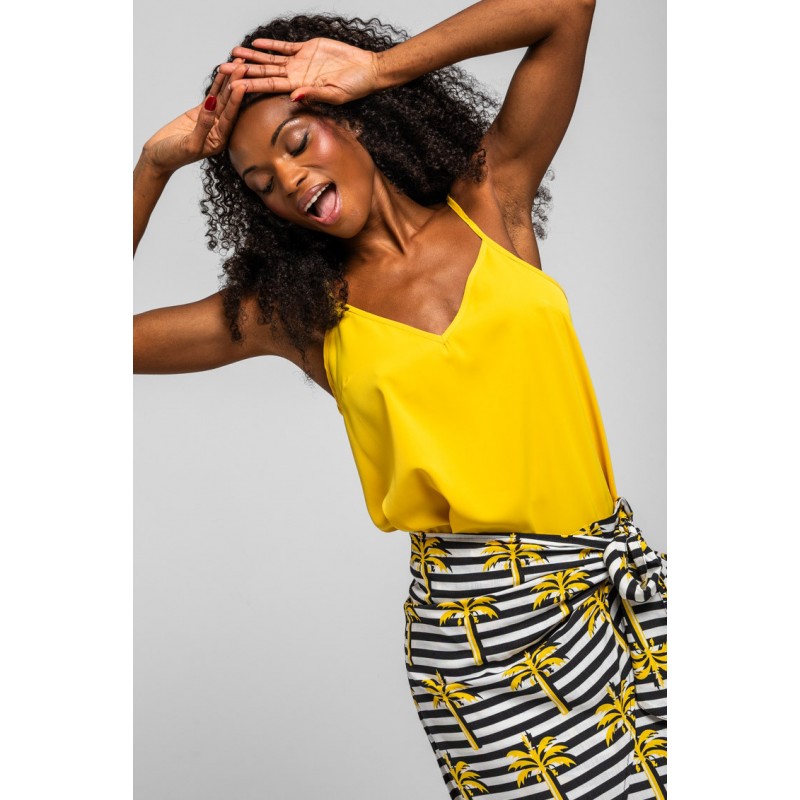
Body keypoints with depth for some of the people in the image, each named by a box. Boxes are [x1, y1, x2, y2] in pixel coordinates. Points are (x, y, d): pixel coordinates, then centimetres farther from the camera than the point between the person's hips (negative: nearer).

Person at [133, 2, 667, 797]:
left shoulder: (489, 199, 5)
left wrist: (379, 67, -3)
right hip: (486, 621, -2)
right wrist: (155, 163, 2)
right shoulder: (297, 312, 3)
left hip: (621, 575, 2)